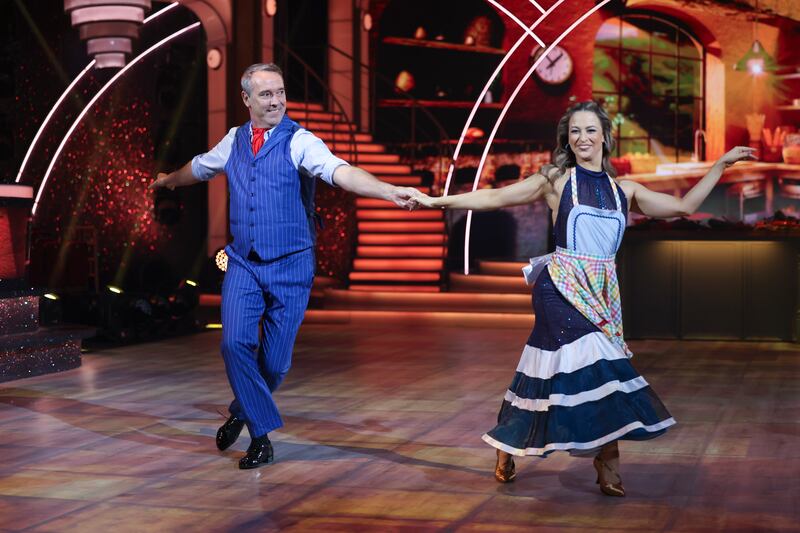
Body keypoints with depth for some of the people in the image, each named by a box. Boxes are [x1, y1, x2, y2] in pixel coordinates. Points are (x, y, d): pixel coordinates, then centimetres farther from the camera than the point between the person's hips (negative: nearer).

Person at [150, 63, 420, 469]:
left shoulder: (299, 142, -8)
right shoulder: (233, 141, 7)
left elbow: (340, 172, -25)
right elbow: (199, 167, 29)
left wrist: (390, 192, -42)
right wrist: (169, 180, 48)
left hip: (290, 267, -3)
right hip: (242, 264, 3)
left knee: (276, 358, 1)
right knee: (235, 343, -13)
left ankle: (244, 412, 32)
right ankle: (261, 434, 3)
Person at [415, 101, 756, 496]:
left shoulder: (624, 191, 12)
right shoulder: (555, 181, 2)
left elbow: (683, 207, 13)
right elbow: (495, 198, 0)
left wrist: (721, 164, 12)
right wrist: (436, 200, -7)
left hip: (601, 291, 4)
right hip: (561, 286, -4)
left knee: (559, 370, 3)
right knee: (593, 367, -13)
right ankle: (607, 464, -2)